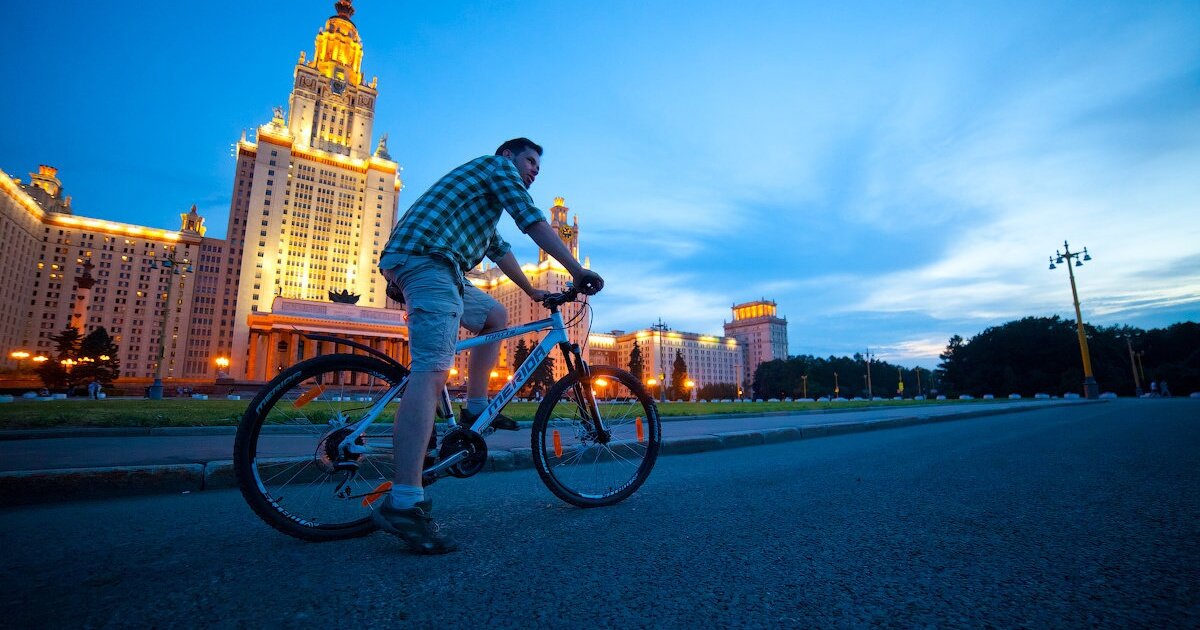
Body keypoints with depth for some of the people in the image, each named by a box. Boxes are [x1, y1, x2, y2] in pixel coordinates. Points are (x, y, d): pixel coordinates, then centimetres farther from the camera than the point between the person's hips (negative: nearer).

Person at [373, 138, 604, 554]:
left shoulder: (486, 199, 36)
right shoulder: (498, 166, 9)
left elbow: (501, 251, 39)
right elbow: (533, 223, -3)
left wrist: (532, 292, 43)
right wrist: (578, 271, -4)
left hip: (408, 262, 10)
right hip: (426, 258, -10)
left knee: (496, 316, 23)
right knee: (432, 371, -23)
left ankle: (475, 408, 17)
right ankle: (403, 504, -28)